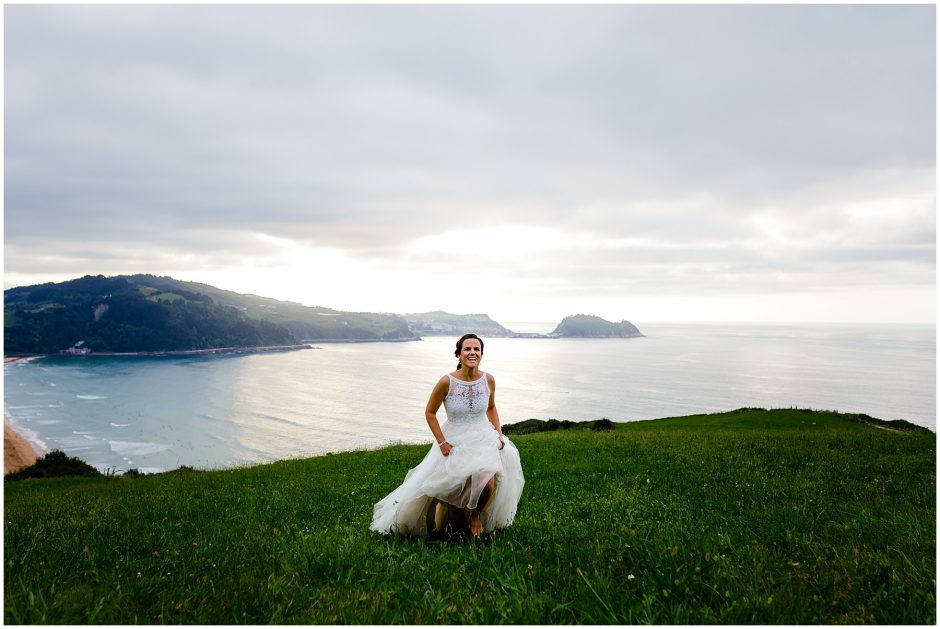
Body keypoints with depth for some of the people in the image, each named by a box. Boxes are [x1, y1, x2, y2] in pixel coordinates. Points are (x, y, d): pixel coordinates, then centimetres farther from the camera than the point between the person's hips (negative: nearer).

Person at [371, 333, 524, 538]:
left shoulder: (488, 380, -6)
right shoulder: (446, 382, -16)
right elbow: (430, 412, -4)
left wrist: (499, 433, 1)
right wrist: (442, 442, -9)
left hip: (483, 439, 2)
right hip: (454, 442, -1)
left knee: (487, 484, -19)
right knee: (450, 491, -1)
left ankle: (475, 515, 15)